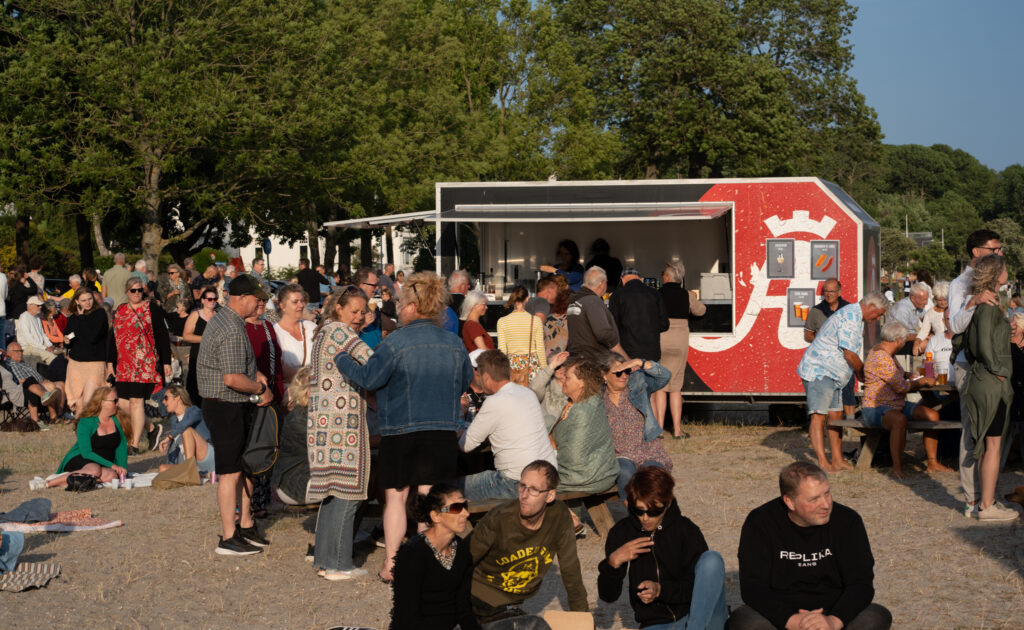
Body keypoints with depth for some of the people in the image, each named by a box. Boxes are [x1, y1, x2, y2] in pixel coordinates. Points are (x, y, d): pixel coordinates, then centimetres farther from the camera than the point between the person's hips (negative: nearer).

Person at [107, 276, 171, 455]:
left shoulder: (152, 309, -2)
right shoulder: (120, 311, 14)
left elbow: (162, 337, -2)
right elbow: (113, 337, 18)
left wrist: (166, 363, -6)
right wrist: (110, 362, 14)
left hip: (144, 363, -6)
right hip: (124, 365, 6)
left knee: (136, 401, -8)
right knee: (123, 403, 2)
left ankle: (134, 445, -1)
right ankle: (152, 428, 24)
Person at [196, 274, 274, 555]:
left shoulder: (222, 319, 12)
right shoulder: (232, 331, -21)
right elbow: (233, 379, -27)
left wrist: (254, 373, 13)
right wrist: (261, 389, -12)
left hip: (234, 407, 10)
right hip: (226, 408, -10)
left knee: (244, 466, 17)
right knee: (231, 473, -4)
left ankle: (246, 525, 27)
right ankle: (228, 539, 2)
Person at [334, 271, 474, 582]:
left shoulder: (396, 342, -12)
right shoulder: (454, 344, 4)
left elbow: (368, 377, -12)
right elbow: (466, 382, 16)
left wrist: (340, 358, 3)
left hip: (401, 430, -3)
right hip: (443, 430, 4)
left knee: (395, 496, 7)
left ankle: (391, 565, 10)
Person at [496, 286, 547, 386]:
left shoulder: (502, 321, -2)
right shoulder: (535, 320, -3)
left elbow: (502, 351, -1)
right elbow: (540, 349, -1)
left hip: (512, 364, 1)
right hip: (532, 364, -1)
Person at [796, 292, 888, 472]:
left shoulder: (856, 317, 18)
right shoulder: (851, 316, -17)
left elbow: (850, 354, 23)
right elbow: (849, 353, -19)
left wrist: (860, 373, 13)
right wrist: (864, 373, -5)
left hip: (832, 375, 11)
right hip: (818, 371, -11)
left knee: (836, 415, 8)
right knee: (818, 416, -12)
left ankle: (837, 460, 11)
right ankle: (822, 462, -17)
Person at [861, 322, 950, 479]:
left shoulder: (886, 354, 15)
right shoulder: (881, 357, -19)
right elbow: (901, 386, -19)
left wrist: (918, 381, 18)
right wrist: (921, 382, -2)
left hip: (896, 405, 11)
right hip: (876, 408, -10)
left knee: (932, 415, -3)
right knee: (900, 419, -41)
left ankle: (933, 463, 0)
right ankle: (897, 468, -35)